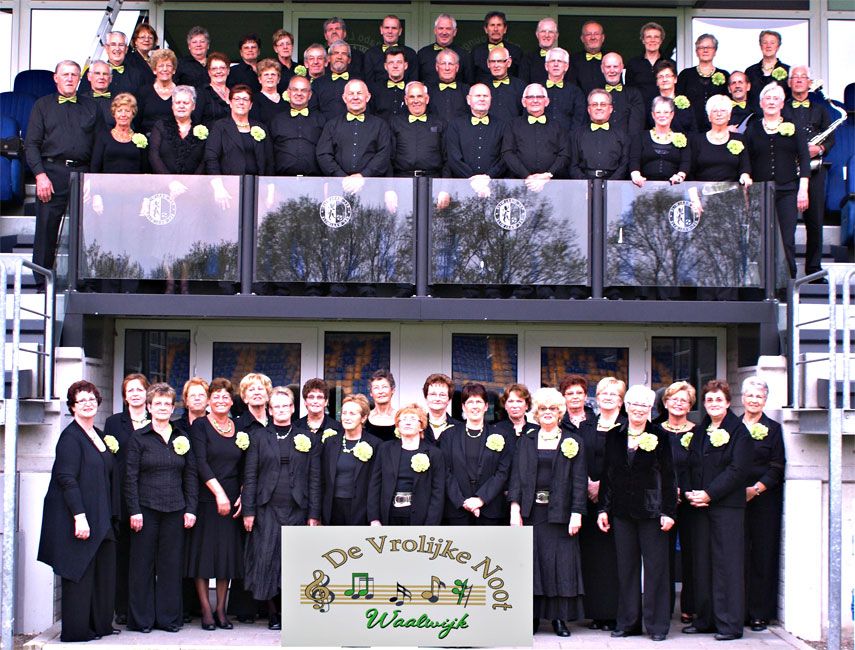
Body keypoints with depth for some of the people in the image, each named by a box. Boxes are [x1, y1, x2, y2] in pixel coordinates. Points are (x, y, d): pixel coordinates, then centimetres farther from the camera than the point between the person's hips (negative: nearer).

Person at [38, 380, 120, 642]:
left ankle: (100, 624, 20)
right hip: (78, 519, -8)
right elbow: (67, 479, -17)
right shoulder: (70, 437, -10)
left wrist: (111, 516, 15)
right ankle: (76, 629, 6)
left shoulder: (99, 436, 15)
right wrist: (79, 516, -23)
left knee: (104, 573, 10)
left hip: (100, 520, 8)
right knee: (79, 574, -2)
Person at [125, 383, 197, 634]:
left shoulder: (181, 437, 10)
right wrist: (134, 511, -9)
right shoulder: (139, 438, 1)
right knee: (143, 564, 2)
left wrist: (190, 509, 3)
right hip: (146, 509, -3)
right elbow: (130, 477, -3)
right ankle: (141, 619, 11)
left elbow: (191, 475, 11)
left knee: (172, 564, 5)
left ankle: (168, 617, 13)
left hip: (175, 510, 3)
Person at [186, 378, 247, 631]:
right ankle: (206, 611, 4)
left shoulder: (239, 429, 10)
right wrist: (219, 493, -18)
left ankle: (221, 609, 13)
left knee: (228, 554, 6)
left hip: (232, 501, 4)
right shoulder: (200, 425, -2)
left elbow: (244, 467, 13)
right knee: (204, 553, -1)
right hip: (206, 498, -4)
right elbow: (200, 462, -11)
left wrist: (243, 496, 0)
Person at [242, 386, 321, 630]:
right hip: (267, 509, 0)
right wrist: (248, 511, -3)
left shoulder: (307, 439, 9)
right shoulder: (258, 437, 8)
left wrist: (314, 514, 0)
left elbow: (314, 479, 7)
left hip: (297, 510, 0)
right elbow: (250, 476, 5)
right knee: (267, 559, -4)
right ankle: (272, 613, 6)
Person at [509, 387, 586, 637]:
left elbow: (579, 480, 1)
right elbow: (516, 476, 5)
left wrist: (576, 513, -8)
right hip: (530, 511, 1)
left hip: (559, 512, -1)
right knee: (531, 562, 1)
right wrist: (515, 510, -6)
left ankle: (559, 617, 5)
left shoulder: (572, 443, 6)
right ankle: (531, 616, 7)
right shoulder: (525, 441, 10)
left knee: (560, 562, -1)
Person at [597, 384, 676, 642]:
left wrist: (669, 512, -8)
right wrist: (603, 509, 5)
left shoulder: (659, 437, -2)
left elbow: (669, 477, -3)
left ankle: (657, 624, 8)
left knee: (655, 566, 1)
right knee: (626, 567, 8)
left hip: (651, 511, -3)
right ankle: (628, 621, 17)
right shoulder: (614, 437, 7)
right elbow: (607, 475, 10)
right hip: (622, 511, 3)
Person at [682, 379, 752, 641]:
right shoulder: (699, 431, 16)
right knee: (702, 562, 7)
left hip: (727, 505, -6)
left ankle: (729, 624, -1)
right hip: (700, 506, 6)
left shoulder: (738, 431, -3)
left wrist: (709, 494, -15)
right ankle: (705, 619, 15)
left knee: (726, 563, -5)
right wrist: (688, 492, -3)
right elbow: (690, 465, 16)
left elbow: (738, 470, -11)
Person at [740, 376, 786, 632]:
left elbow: (777, 467, -1)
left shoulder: (773, 429, 4)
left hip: (763, 499, -2)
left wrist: (755, 489, -13)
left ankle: (759, 613, 3)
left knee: (762, 553, -1)